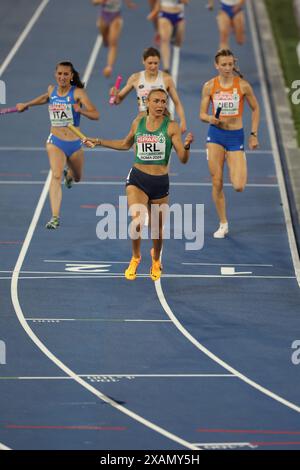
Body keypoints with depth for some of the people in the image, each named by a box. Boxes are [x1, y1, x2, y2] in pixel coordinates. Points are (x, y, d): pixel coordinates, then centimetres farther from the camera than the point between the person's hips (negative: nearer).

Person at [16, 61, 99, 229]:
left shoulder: (78, 92, -10)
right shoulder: (51, 90, 2)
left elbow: (95, 114, -16)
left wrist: (80, 110, -34)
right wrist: (26, 104, 35)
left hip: (75, 143, 0)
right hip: (55, 142, 0)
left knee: (77, 177, 22)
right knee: (56, 176, -22)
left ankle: (69, 174, 62)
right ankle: (55, 217, -27)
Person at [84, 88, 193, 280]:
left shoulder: (171, 127, -6)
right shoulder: (138, 122, 3)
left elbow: (183, 159, -8)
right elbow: (126, 144, 24)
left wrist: (186, 146, -29)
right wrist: (99, 142, 23)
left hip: (160, 182, 0)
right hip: (137, 179, 1)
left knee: (157, 227, 12)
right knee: (137, 219, -22)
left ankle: (156, 260, 43)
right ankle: (136, 257, 5)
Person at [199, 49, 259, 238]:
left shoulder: (243, 85, -6)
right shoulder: (209, 86, -2)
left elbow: (255, 109, 7)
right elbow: (202, 114, 3)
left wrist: (254, 134, 3)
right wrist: (210, 119, -20)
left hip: (236, 136, -1)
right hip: (216, 135, 1)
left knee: (239, 187, -10)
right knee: (217, 183, 0)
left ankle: (239, 170, 28)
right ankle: (223, 224, 14)